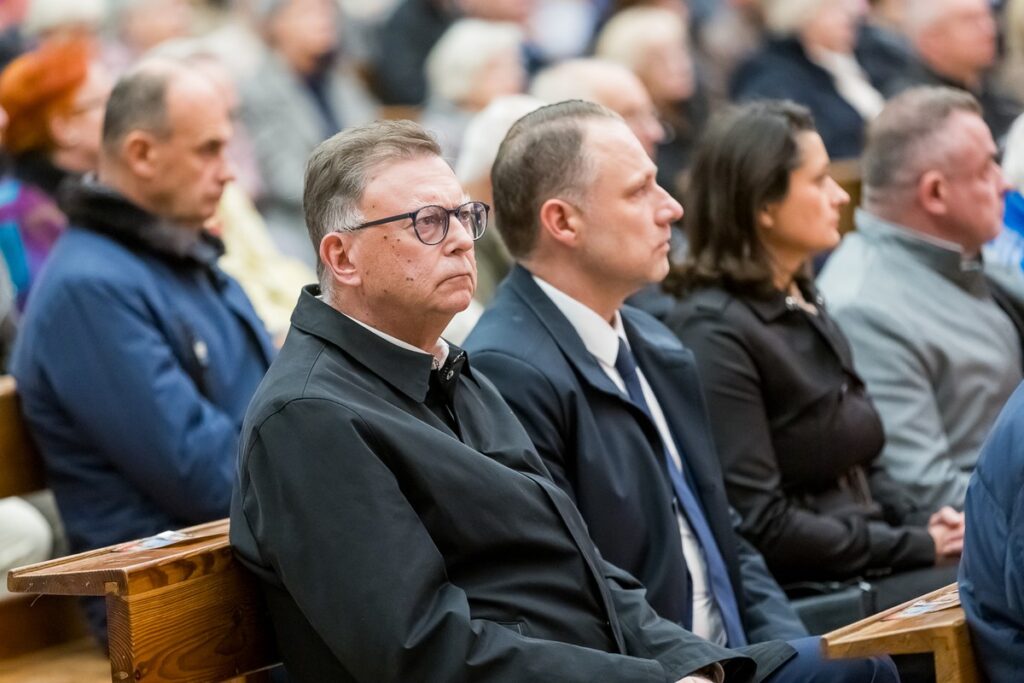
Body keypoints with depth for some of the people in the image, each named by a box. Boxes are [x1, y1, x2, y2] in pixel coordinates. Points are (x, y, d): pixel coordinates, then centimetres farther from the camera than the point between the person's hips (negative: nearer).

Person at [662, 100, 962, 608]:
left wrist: (924, 524, 3)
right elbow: (759, 524, -18)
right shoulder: (714, 332, -14)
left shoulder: (804, 305, 15)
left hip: (865, 565, 9)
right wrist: (918, 547, -13)